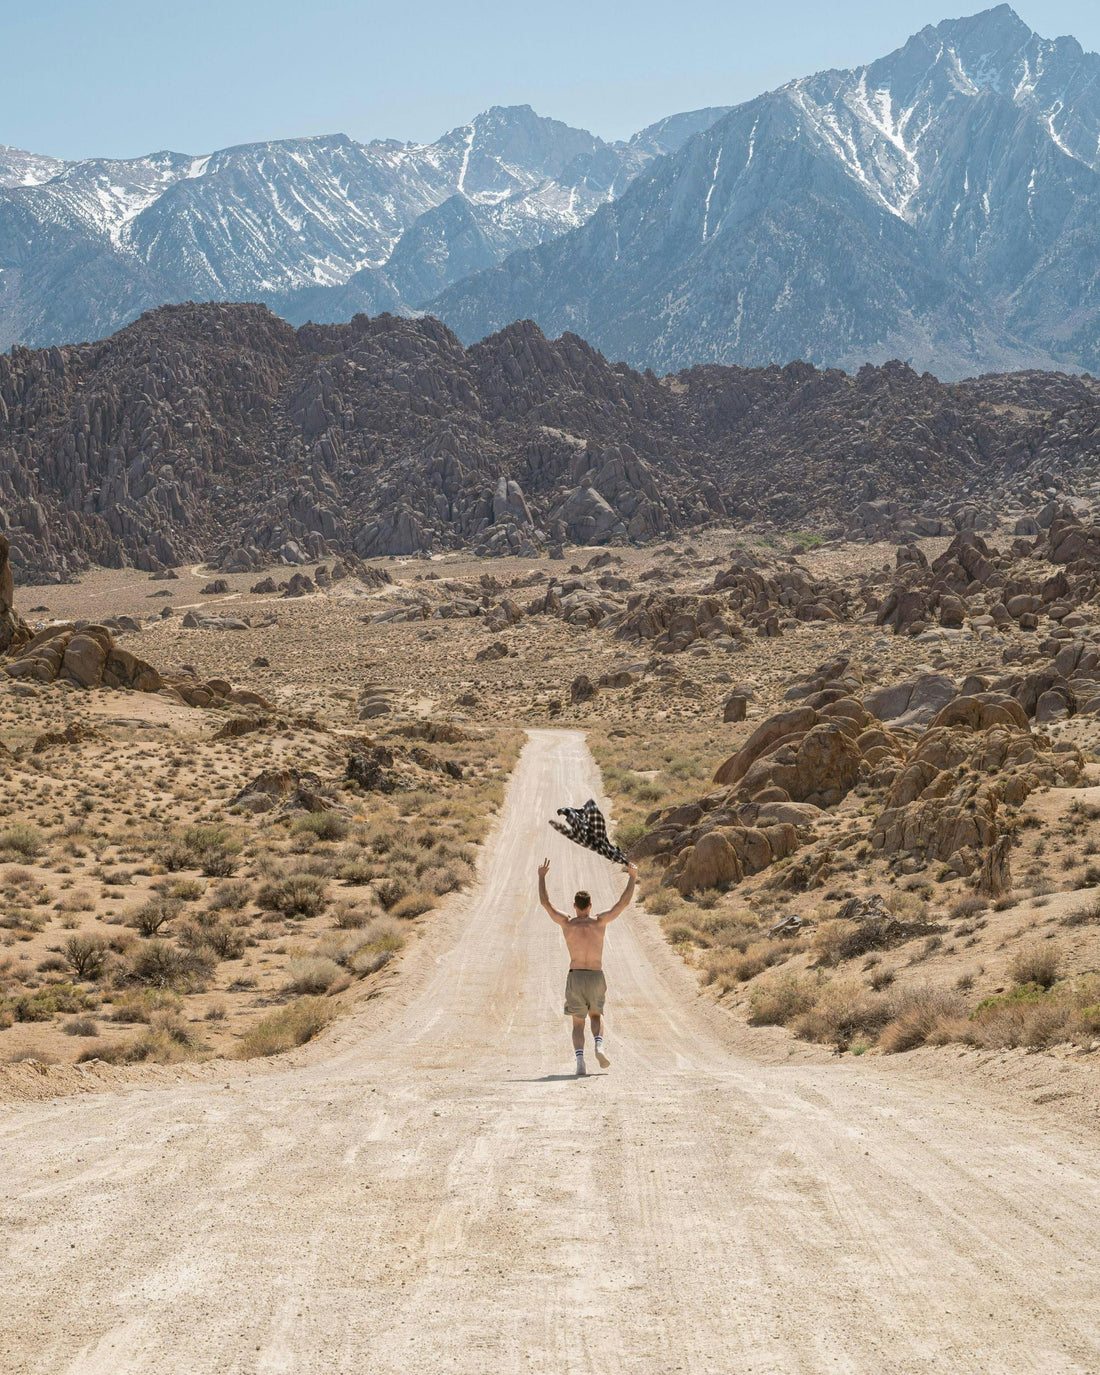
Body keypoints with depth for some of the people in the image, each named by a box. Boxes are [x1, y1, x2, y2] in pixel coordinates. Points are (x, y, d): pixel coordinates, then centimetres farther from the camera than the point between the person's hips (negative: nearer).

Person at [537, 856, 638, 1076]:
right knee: (596, 1016, 24)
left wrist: (542, 876, 19)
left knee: (578, 1023, 10)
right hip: (596, 977, 1)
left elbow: (545, 902, 9)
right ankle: (599, 1045, -6)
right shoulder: (600, 922, -2)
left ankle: (580, 1060, -12)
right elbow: (624, 902, 4)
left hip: (575, 977, -1)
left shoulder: (566, 923, -1)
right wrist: (632, 878, 14)